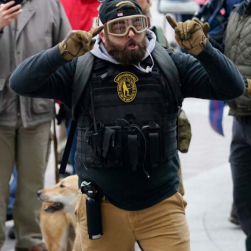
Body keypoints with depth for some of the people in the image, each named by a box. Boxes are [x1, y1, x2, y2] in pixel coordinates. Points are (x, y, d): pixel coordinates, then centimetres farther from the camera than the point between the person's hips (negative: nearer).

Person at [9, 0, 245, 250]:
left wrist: (201, 48, -23)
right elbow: (20, 83, -11)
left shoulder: (171, 65, -1)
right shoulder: (80, 70, -4)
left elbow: (232, 87, -7)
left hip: (162, 205, 0)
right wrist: (62, 53, -26)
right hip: (101, 208, 0)